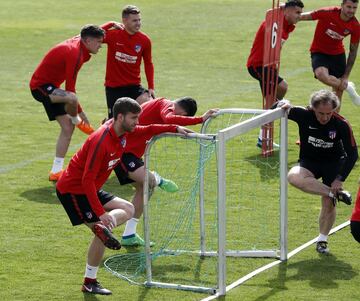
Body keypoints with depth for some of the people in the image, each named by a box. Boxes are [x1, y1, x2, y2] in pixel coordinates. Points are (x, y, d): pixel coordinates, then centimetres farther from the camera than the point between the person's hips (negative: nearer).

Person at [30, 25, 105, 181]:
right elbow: (70, 88, -24)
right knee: (72, 98, -38)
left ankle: (56, 171, 10)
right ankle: (77, 122, -4)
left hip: (51, 87, 10)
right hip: (40, 86, -10)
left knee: (67, 127, 6)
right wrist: (80, 113, -19)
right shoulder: (75, 53, -26)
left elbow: (92, 33, 27)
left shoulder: (78, 41, 1)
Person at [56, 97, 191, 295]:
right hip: (72, 189, -10)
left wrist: (175, 128, 10)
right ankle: (89, 283, -9)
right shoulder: (101, 141, -28)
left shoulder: (123, 131, -2)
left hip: (90, 189, 10)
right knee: (101, 233, -16)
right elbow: (87, 180, -30)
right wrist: (101, 213, -32)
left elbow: (146, 130, 21)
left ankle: (103, 228, -14)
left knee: (127, 209, 7)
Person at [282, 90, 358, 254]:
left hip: (334, 162, -1)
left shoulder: (342, 125, -20)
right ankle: (335, 193, -27)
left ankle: (322, 240, 14)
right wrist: (284, 106, -30)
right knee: (294, 176, -32)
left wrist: (340, 179, -21)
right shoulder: (304, 115, -18)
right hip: (309, 162, 1)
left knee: (328, 203, -10)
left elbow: (352, 154, -14)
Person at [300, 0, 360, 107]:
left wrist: (346, 76, -7)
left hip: (338, 53, 3)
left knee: (338, 91, 5)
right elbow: (304, 16, -15)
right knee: (322, 75, -34)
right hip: (319, 52, -3)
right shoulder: (328, 13, -25)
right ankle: (347, 86, -10)